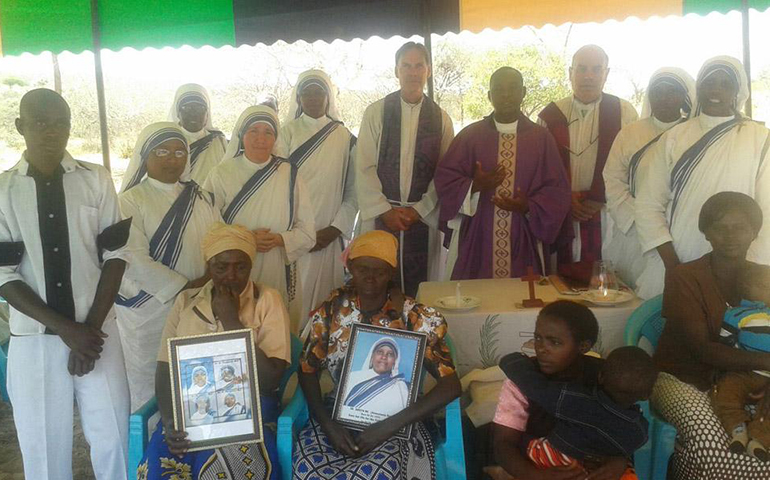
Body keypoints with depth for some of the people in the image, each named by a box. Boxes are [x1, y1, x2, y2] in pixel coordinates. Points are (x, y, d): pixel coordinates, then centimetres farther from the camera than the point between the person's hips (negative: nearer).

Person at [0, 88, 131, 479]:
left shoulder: (96, 180, 2)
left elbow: (115, 256, 0)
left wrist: (91, 326, -7)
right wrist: (65, 328, -11)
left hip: (97, 330, 0)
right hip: (34, 338, 0)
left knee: (113, 438, 3)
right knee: (42, 445, 8)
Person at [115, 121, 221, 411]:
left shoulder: (200, 197, 10)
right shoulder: (130, 201, -5)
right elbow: (136, 261, -14)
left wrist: (212, 280, -10)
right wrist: (186, 286, -14)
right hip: (148, 313, -4)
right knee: (148, 390, 5)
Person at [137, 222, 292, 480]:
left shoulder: (267, 300, -1)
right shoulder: (186, 300, 8)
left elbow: (271, 379, -9)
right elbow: (165, 370, 6)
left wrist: (232, 321, -13)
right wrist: (170, 421, -12)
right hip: (189, 406, 3)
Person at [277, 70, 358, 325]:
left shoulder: (344, 137, 7)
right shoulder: (288, 131, 4)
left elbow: (353, 190, 4)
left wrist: (334, 229, -6)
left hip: (329, 235, 1)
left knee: (324, 294, 3)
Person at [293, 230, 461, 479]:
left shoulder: (417, 318, -10)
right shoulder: (331, 309, -1)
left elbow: (451, 384, -14)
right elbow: (307, 370, 4)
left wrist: (388, 426, -21)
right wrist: (328, 424, -13)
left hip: (394, 422, -2)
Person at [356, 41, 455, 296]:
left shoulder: (441, 119, 7)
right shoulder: (376, 112, 3)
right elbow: (364, 168, -1)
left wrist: (418, 210, -7)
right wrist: (385, 210, -7)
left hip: (423, 217, 1)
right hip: (380, 216, -1)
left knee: (420, 287, 4)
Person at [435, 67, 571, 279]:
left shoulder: (541, 138, 4)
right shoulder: (470, 135, 3)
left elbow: (557, 190, 3)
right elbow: (444, 179, 1)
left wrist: (528, 207, -14)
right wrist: (475, 186, -16)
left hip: (523, 241, 1)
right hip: (476, 240, 0)